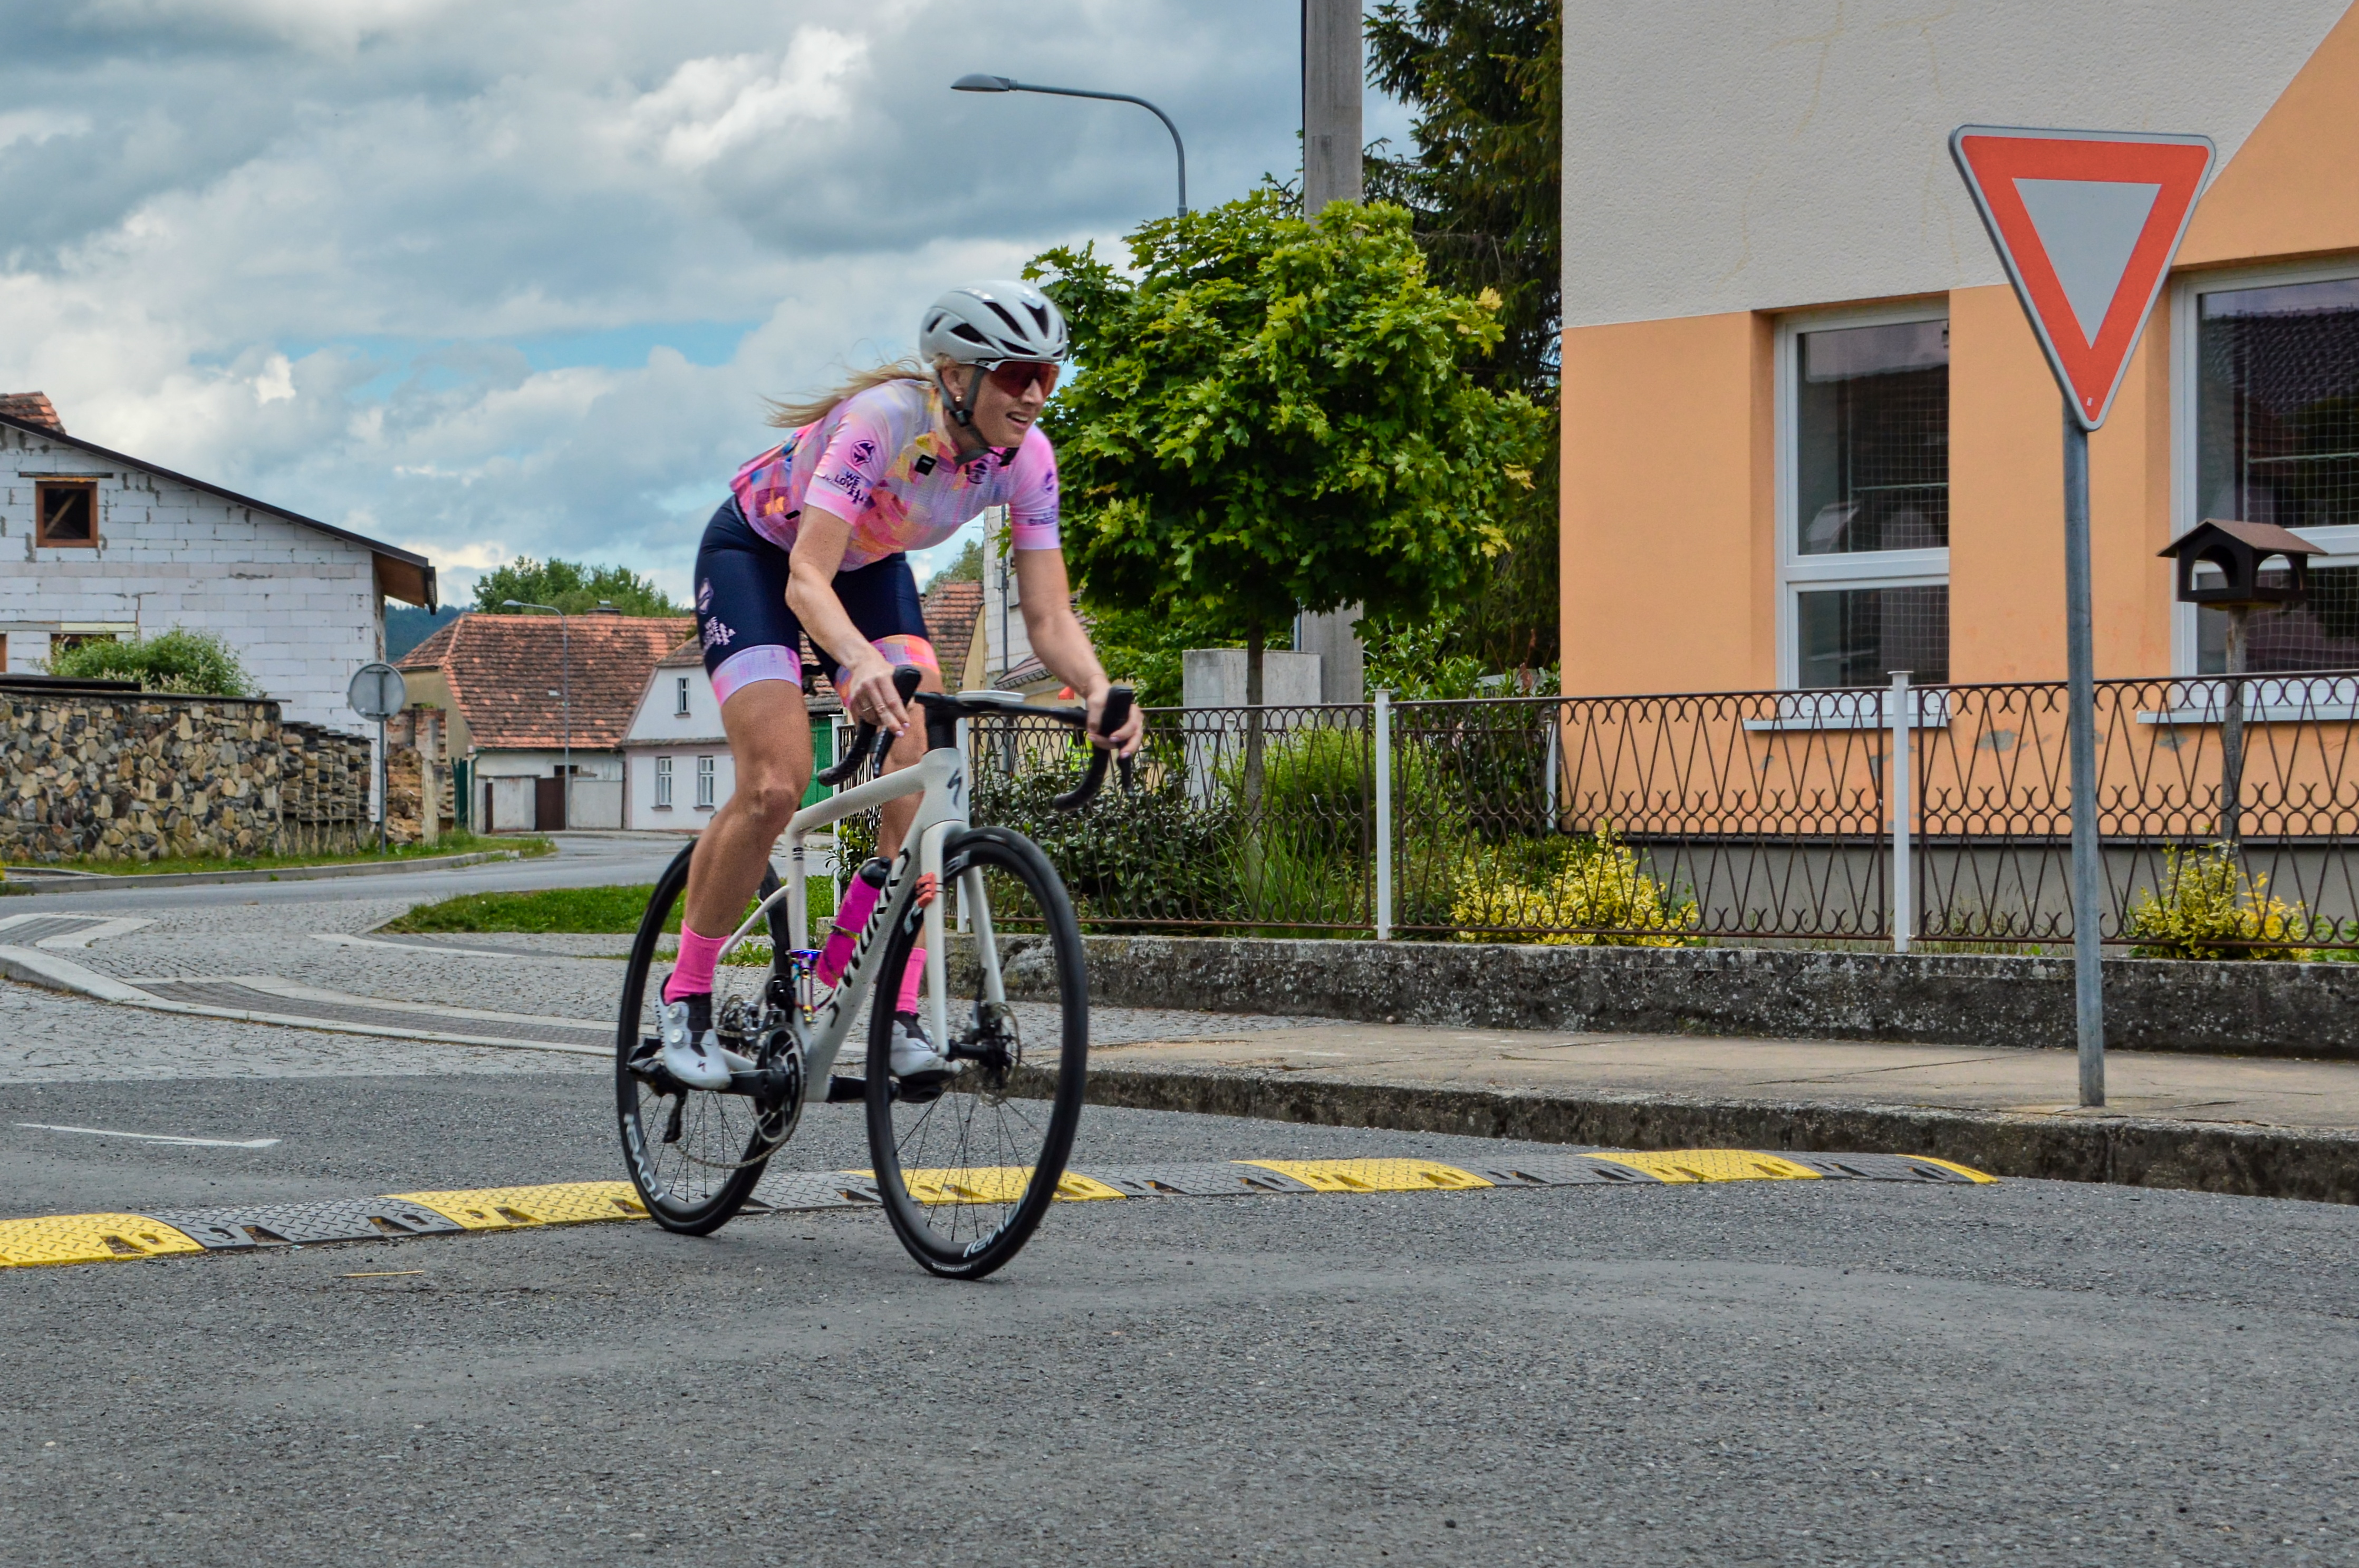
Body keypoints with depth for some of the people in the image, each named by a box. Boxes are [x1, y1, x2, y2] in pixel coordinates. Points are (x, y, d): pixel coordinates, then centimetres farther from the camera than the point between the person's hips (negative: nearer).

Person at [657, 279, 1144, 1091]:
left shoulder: (1025, 456, -21)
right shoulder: (883, 420, -37)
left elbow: (1050, 618, -21)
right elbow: (807, 580, -43)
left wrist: (1098, 689, -42)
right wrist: (862, 660, -63)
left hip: (870, 568, 5)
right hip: (757, 556, -5)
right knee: (776, 784, -20)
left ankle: (897, 1015, -13)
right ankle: (684, 997, 0)